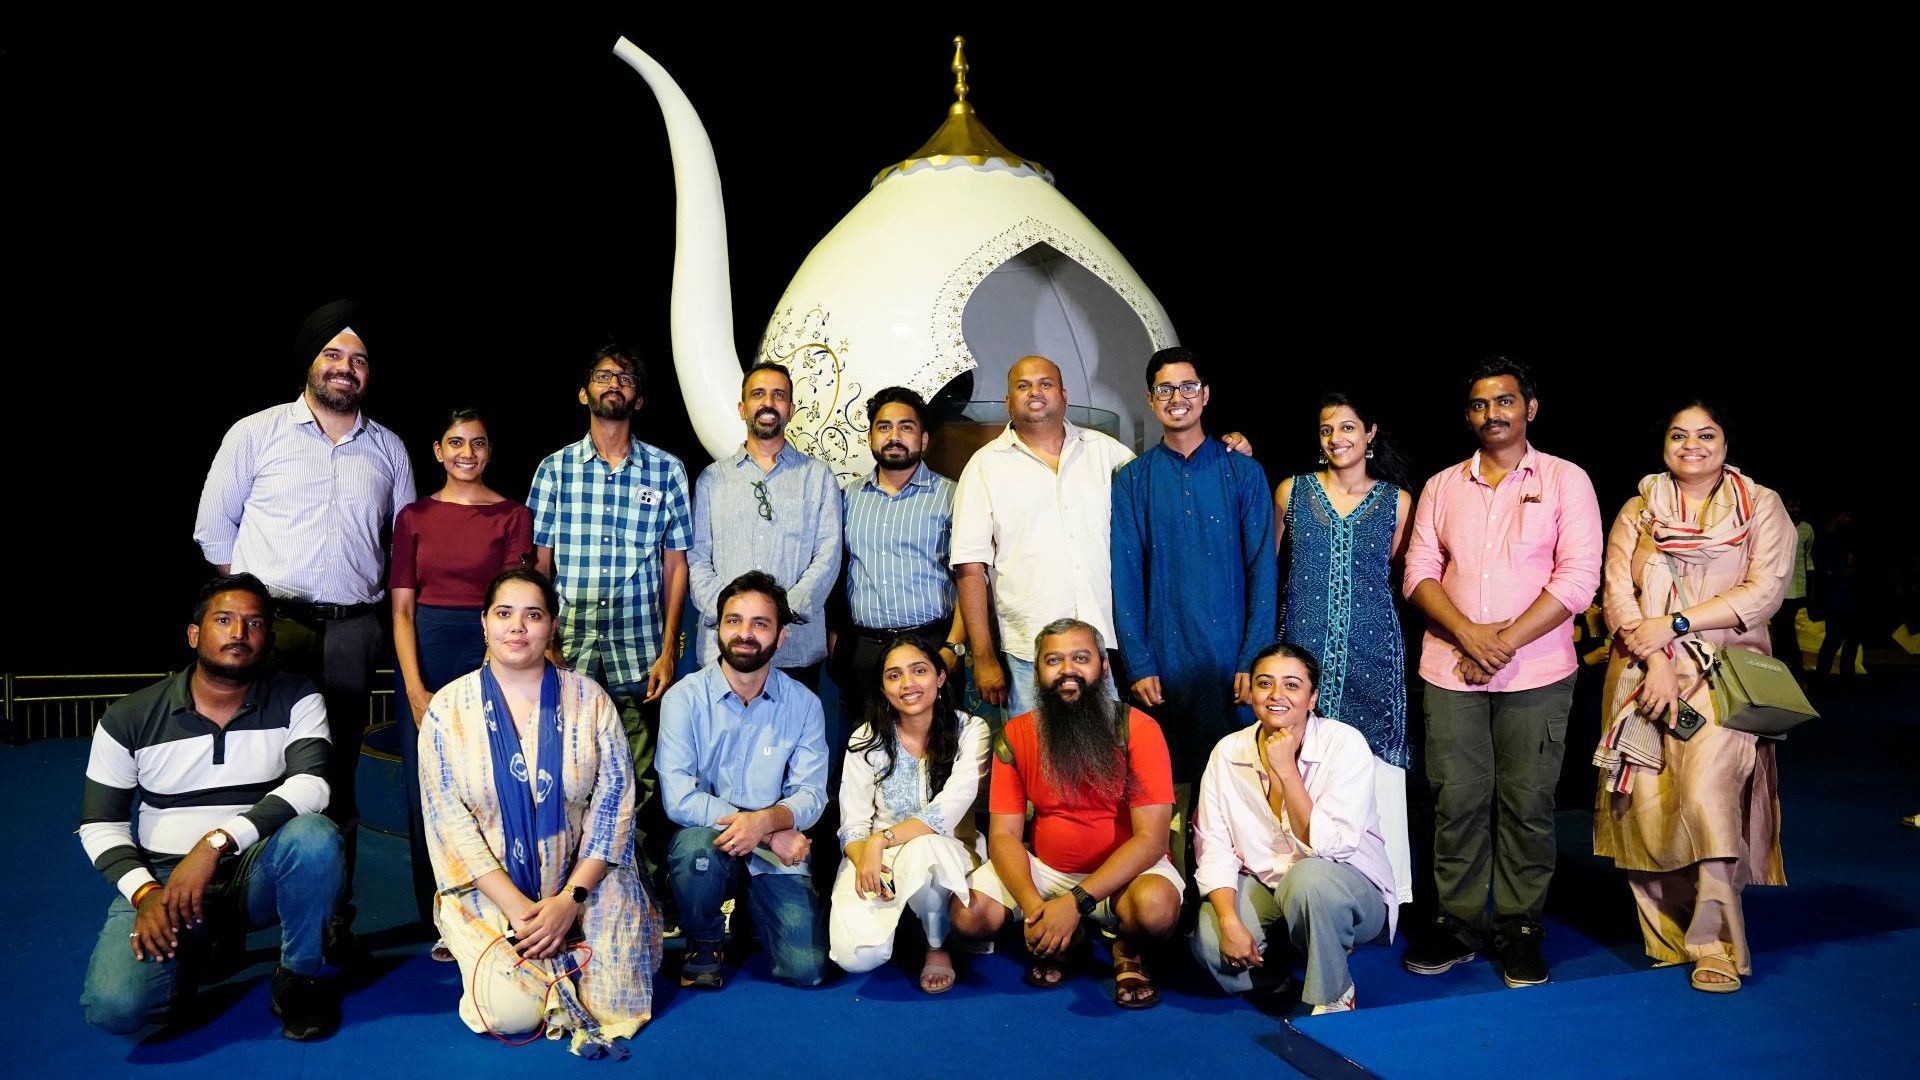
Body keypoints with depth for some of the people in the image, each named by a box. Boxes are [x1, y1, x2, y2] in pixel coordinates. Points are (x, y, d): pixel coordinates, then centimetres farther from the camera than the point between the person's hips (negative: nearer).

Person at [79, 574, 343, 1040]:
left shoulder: (296, 700, -5)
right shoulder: (129, 718, 0)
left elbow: (310, 784, -20)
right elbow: (99, 823, 3)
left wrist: (216, 843, -31)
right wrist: (143, 891, -15)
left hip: (258, 872, 0)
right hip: (163, 877, 1)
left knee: (314, 835, -34)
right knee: (114, 1007, -25)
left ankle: (302, 975, -8)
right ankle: (190, 951, 12)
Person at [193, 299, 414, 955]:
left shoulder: (388, 449, 14)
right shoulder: (257, 433, 6)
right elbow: (213, 526, 9)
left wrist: (381, 610, 11)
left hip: (352, 631, 2)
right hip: (269, 624, -2)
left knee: (337, 776, 6)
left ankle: (335, 919, 13)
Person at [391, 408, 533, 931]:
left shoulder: (512, 515, 4)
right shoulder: (415, 516, 9)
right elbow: (402, 608, 3)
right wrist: (415, 690, -8)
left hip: (487, 652, -2)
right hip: (423, 654, 2)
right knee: (426, 791, 3)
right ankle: (441, 923, 16)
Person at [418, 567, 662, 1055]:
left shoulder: (589, 700, -2)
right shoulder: (449, 708, -3)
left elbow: (614, 801, -5)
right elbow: (448, 818, -8)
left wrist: (570, 899, -16)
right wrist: (517, 907, -16)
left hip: (585, 885, 1)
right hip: (488, 891, -1)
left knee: (614, 1002, -18)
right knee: (511, 1012, -20)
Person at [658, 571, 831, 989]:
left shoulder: (803, 704, -1)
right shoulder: (684, 698, -8)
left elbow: (811, 794, -5)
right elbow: (678, 798, -17)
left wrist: (766, 820, -29)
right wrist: (775, 835, -21)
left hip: (776, 853, 2)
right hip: (706, 841, -1)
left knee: (806, 970, -13)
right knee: (698, 844, -37)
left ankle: (753, 907, 22)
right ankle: (703, 942, -3)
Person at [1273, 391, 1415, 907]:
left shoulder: (1396, 501, 6)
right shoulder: (1291, 491, 7)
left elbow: (1401, 577, 15)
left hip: (1373, 653, 0)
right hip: (1303, 648, 0)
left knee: (1376, 770, -3)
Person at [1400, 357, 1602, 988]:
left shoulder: (1565, 480, 3)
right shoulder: (1442, 486, 12)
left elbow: (1579, 576, -6)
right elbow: (1419, 573, 6)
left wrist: (1507, 640, -12)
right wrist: (1469, 633, -11)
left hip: (1536, 672, -2)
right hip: (1450, 670, 2)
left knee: (1528, 803, 2)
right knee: (1456, 799, 4)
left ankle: (1520, 930, 14)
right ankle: (1457, 924, 15)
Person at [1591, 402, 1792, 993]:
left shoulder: (1761, 507, 8)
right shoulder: (1638, 511, 13)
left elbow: (1764, 591, -4)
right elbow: (1617, 593, 2)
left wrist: (1674, 623, -11)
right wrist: (1655, 661, -11)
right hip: (1644, 671, 3)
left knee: (1705, 793, -19)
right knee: (1646, 803, -4)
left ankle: (1716, 945, -9)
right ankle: (1666, 936, 10)